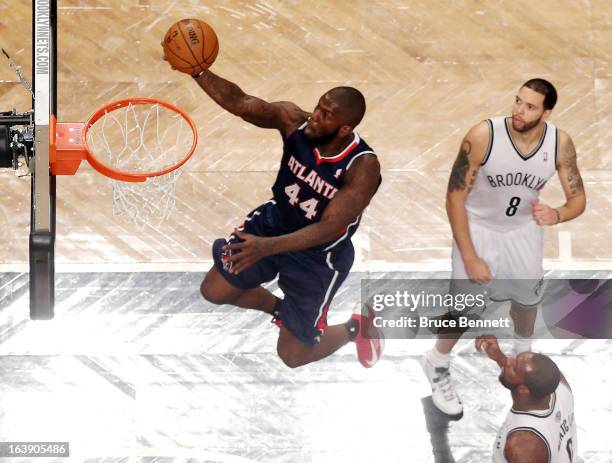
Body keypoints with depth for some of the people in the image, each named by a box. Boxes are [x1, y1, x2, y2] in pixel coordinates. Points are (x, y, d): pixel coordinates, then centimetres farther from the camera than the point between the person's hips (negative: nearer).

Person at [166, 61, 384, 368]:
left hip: (319, 254, -5)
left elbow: (328, 228, -38)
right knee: (213, 291, 11)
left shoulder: (363, 168, -35)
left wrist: (267, 246, -50)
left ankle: (358, 326, 32)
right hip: (274, 222, 5)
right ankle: (282, 308, 39)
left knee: (292, 355, 2)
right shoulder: (294, 120, -22)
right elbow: (238, 102, -22)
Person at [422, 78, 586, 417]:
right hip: (479, 226, -4)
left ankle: (522, 353, 53)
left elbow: (578, 199, -11)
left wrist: (556, 216, -36)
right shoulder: (482, 137, -33)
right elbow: (455, 197, -24)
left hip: (524, 228, 4)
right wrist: (470, 257, -24)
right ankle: (437, 366, 25)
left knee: (527, 296, 22)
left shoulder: (560, 144, -23)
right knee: (465, 307, -4)